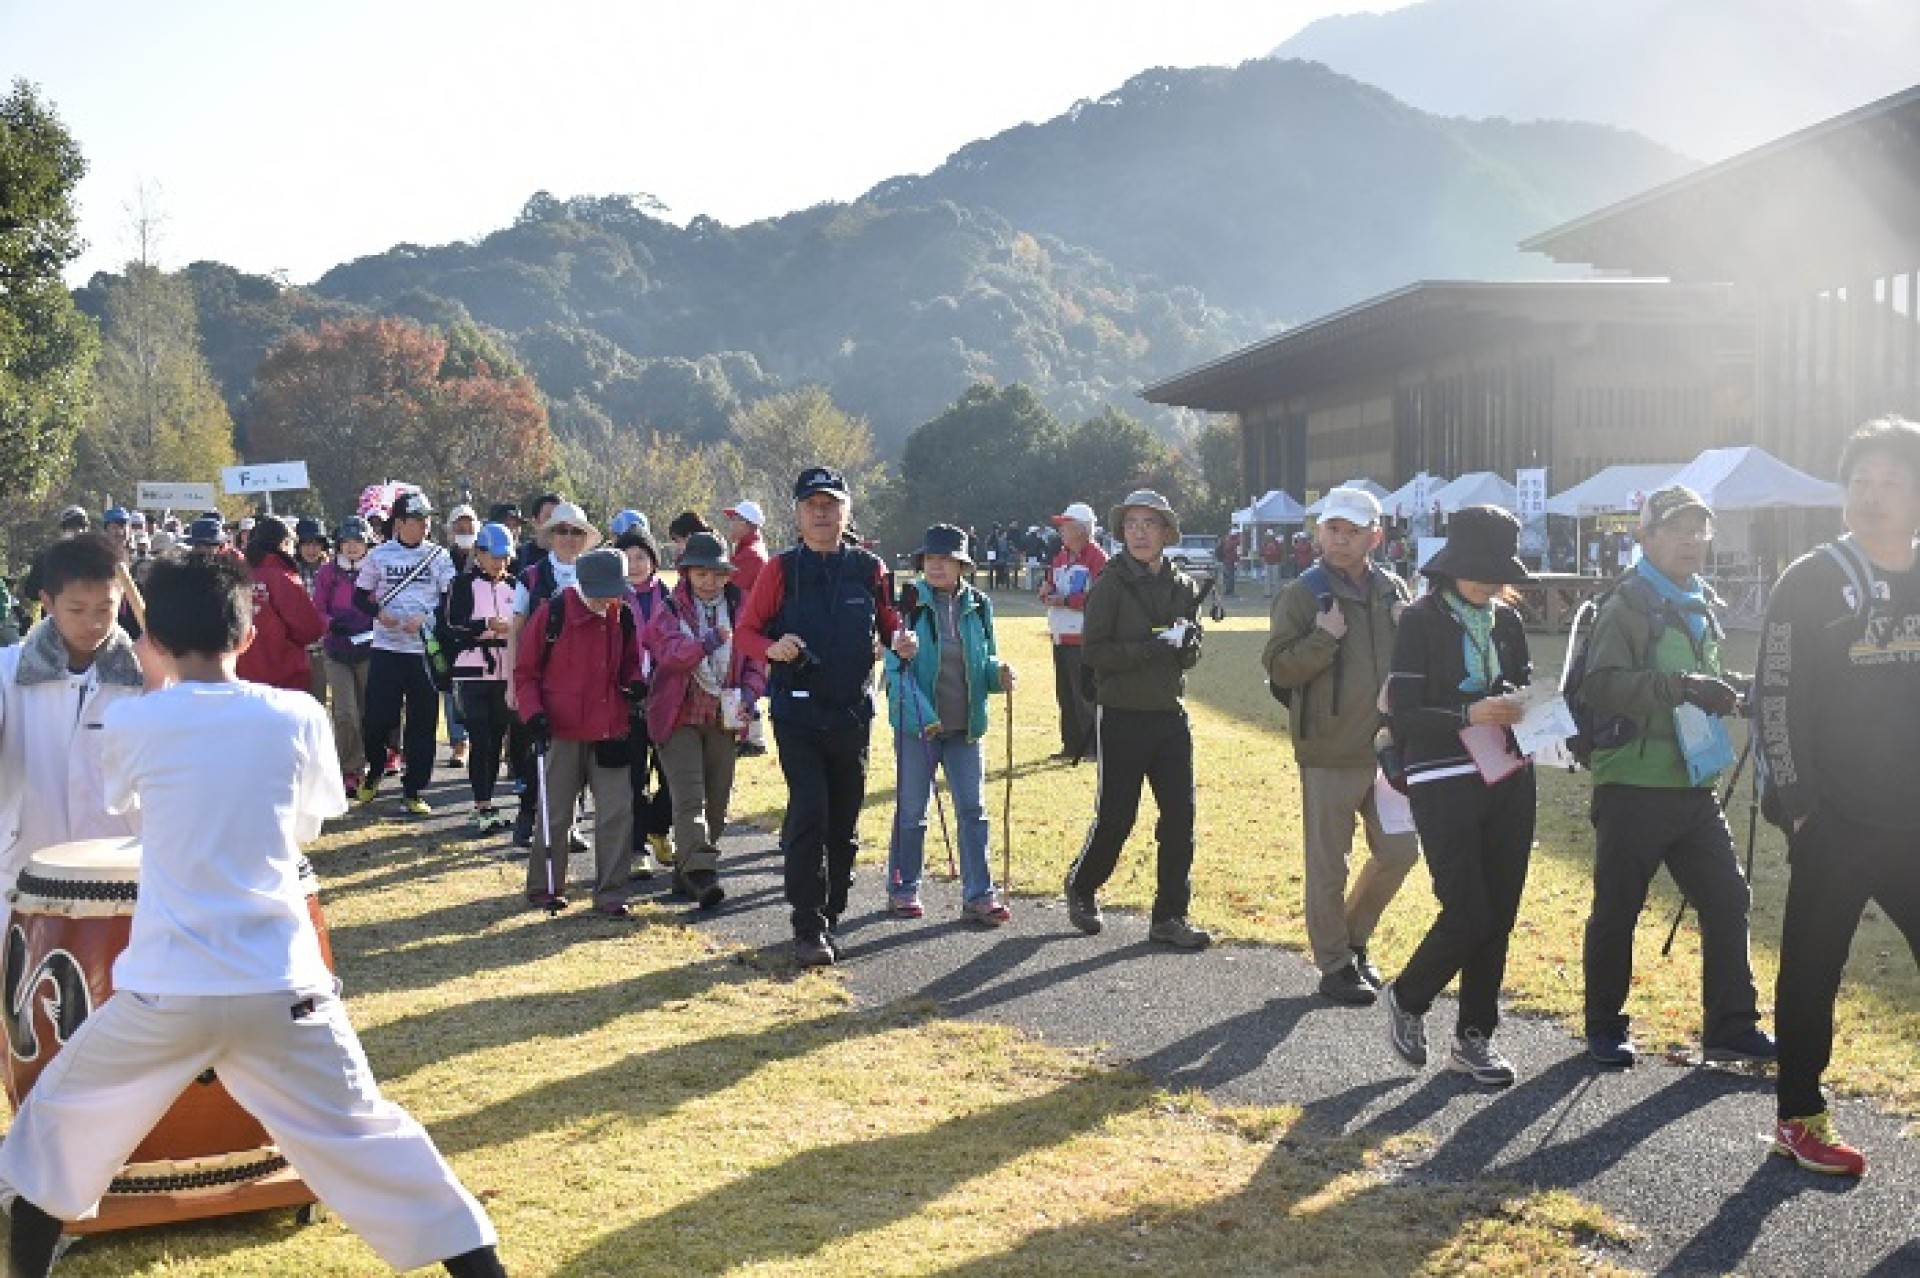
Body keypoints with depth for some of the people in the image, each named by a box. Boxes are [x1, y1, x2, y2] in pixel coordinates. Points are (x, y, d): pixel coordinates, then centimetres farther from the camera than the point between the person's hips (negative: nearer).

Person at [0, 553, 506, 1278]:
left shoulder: (132, 723, -2)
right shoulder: (296, 716, -1)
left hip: (165, 988, 0)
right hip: (278, 986, 0)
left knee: (61, 1126, 24)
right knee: (369, 1145, 7)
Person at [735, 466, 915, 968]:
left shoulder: (869, 568, 4)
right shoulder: (783, 569, -2)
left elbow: (888, 621, 13)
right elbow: (745, 630, -1)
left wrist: (900, 639, -9)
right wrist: (772, 648, -21)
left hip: (852, 714, 3)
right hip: (797, 714, -3)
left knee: (844, 823, 10)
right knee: (808, 815, -11)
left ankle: (830, 920, 23)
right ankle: (808, 929, -5)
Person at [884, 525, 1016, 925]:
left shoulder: (978, 606, 6)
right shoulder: (908, 604, -6)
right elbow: (898, 667, -11)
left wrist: (998, 673, -10)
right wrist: (924, 717, -22)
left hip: (966, 726, 3)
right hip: (916, 724, -3)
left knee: (973, 810, 3)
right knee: (911, 811, 6)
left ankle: (979, 895, 9)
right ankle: (903, 889, 21)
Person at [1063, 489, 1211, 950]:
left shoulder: (1183, 586, 9)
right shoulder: (1110, 584, -7)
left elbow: (1191, 653, 14)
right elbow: (1096, 653, -12)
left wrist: (1183, 642, -10)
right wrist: (1153, 647, -20)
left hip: (1171, 716, 5)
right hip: (1121, 717, -5)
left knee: (1180, 817, 2)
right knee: (1115, 817, 3)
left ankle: (1170, 916, 11)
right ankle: (1081, 887, 29)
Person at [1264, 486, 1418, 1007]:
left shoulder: (1394, 591, 7)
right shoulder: (1302, 594, -8)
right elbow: (1277, 668, -11)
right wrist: (1324, 638, -24)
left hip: (1386, 748, 5)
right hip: (1328, 753, -5)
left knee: (1399, 851, 12)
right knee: (1329, 866, 4)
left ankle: (1353, 937, 32)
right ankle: (1334, 964, 19)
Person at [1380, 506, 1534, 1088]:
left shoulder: (1507, 620, 9)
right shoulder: (1422, 621, -8)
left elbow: (1525, 686, 18)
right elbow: (1404, 715, -12)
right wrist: (1470, 714, -26)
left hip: (1508, 781, 6)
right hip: (1444, 786, -6)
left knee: (1499, 915, 6)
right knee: (1467, 914, -9)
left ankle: (1475, 1036, 19)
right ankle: (1406, 999, 17)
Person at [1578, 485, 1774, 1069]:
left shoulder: (1701, 606, 15)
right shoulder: (1627, 605, -11)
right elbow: (1601, 686, -26)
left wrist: (1723, 696, 12)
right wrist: (1682, 687, -32)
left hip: (1694, 785, 8)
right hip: (1633, 786, -7)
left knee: (1727, 900, 7)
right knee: (1617, 910, 3)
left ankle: (1732, 1027, 17)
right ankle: (1605, 1027, 18)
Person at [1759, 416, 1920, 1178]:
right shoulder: (1811, 584, -5)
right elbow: (1777, 696, -7)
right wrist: (1794, 801, -11)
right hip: (1835, 821, -4)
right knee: (1813, 971, 6)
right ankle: (1800, 1118, 18)